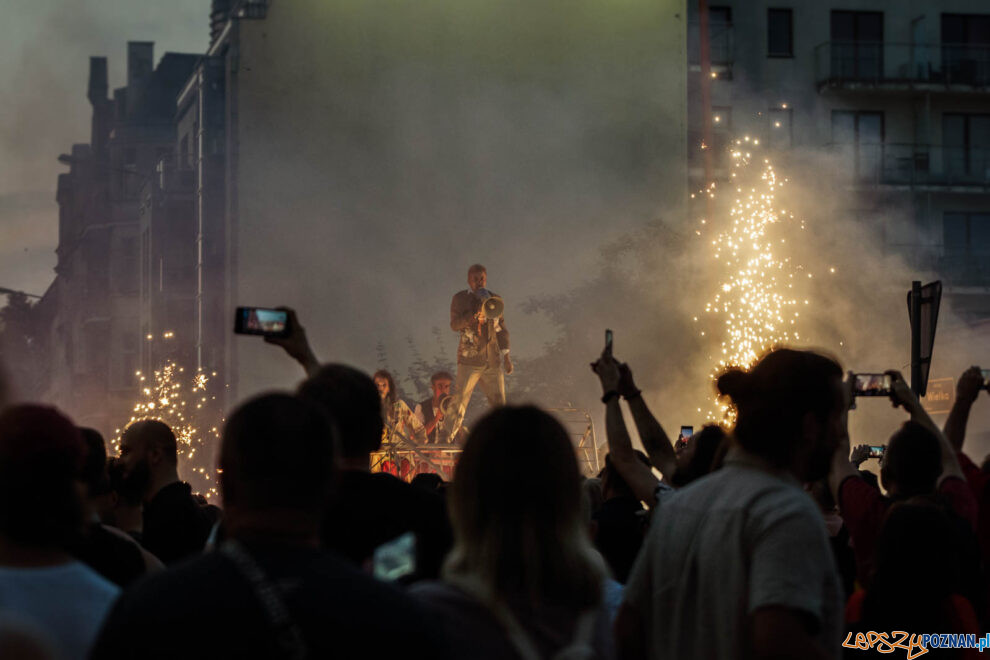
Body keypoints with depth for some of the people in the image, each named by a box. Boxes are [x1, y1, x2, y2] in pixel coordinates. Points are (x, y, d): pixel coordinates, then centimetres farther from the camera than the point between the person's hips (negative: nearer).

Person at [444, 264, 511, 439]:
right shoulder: (460, 298, 2)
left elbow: (501, 329, 18)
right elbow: (454, 324, -10)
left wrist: (506, 356, 13)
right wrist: (475, 315, -25)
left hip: (493, 360, 4)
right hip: (469, 360, -4)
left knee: (499, 404, 3)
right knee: (460, 402, -8)